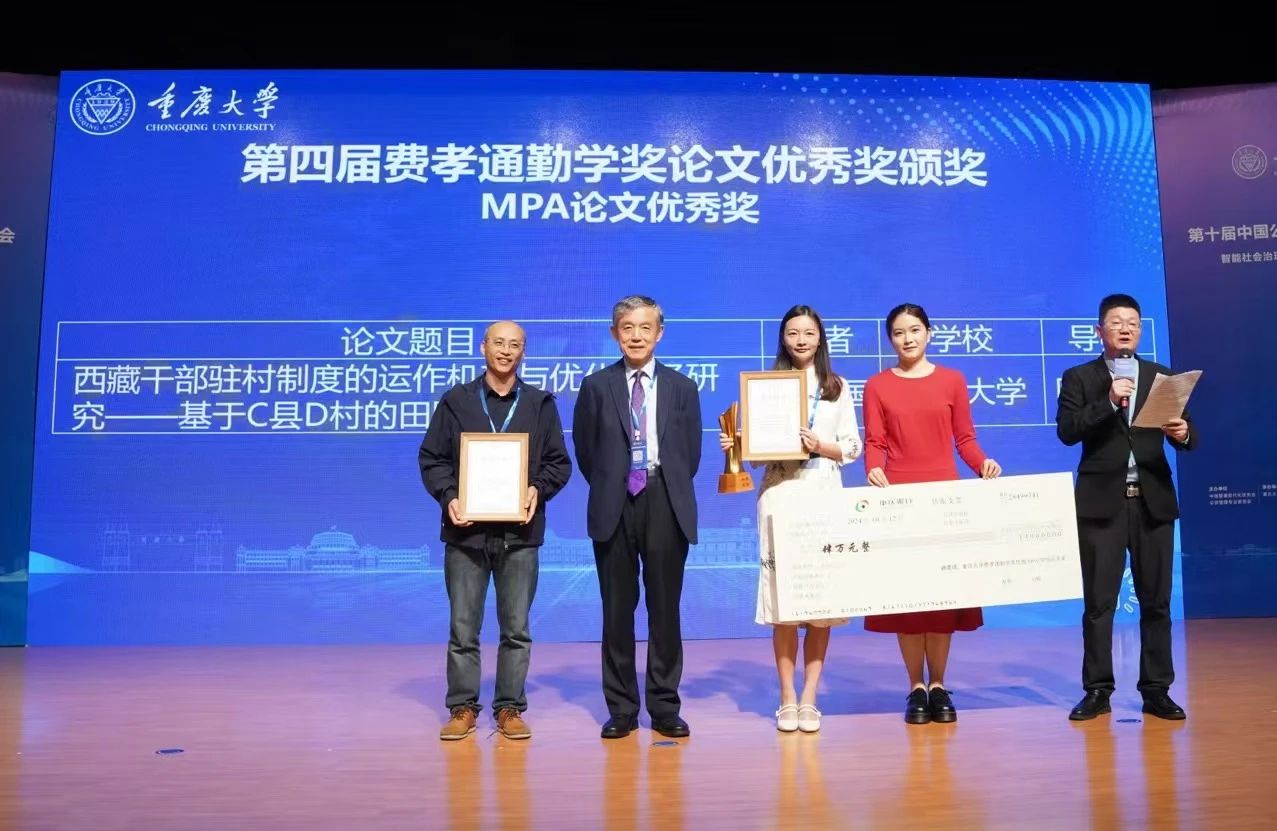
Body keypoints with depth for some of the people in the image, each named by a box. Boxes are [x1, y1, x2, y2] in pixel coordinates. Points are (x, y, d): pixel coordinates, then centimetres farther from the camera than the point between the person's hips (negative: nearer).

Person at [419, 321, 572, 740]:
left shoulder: (541, 404, 8)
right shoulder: (455, 400, 6)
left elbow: (559, 462, 8)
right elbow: (431, 458, 6)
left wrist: (538, 489, -10)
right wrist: (448, 497, -10)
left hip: (520, 531, 1)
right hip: (466, 529, 0)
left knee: (516, 628, 6)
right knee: (463, 627, 6)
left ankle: (510, 708, 18)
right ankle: (462, 708, 18)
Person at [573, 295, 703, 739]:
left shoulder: (681, 387, 8)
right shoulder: (596, 385, 6)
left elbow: (691, 453, 10)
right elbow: (585, 449, 9)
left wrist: (670, 490, 5)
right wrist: (607, 487, 6)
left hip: (665, 504, 0)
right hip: (615, 506, 0)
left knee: (665, 608, 6)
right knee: (617, 610, 5)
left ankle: (665, 707, 17)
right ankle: (621, 708, 16)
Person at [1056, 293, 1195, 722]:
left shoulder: (1163, 376, 13)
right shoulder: (1079, 377, 5)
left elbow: (1186, 436, 7)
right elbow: (1067, 431, -8)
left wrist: (1183, 433, -15)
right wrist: (1109, 402, -18)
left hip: (1154, 500, 3)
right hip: (1102, 501, -2)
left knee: (1156, 600, 7)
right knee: (1099, 602, 2)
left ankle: (1156, 690, 16)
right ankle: (1098, 690, 10)